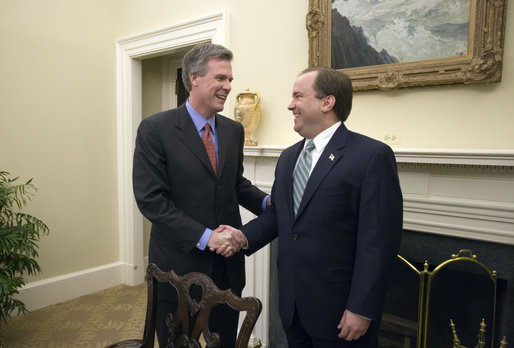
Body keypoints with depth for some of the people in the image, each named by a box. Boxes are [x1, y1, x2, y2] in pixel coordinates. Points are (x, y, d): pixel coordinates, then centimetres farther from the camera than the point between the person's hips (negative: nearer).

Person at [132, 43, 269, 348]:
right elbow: (150, 198, -16)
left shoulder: (234, 130, 5)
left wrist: (266, 201, -6)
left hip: (228, 264, 5)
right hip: (179, 263, -4)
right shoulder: (155, 129, -11)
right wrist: (204, 237, -21)